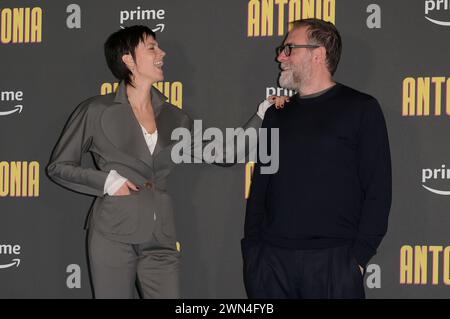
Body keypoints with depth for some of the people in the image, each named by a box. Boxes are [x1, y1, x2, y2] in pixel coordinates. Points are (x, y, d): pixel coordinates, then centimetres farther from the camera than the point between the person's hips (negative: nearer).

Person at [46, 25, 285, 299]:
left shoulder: (173, 118, 11)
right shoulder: (97, 111, 0)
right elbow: (59, 167, 4)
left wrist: (262, 116, 6)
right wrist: (107, 180, -9)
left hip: (160, 241, 4)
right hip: (114, 235, -3)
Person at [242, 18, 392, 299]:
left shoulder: (360, 109, 0)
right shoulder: (277, 114, 14)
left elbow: (378, 190, -3)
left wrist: (359, 256, -10)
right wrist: (251, 247, 6)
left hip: (334, 262, -4)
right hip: (271, 260, 4)